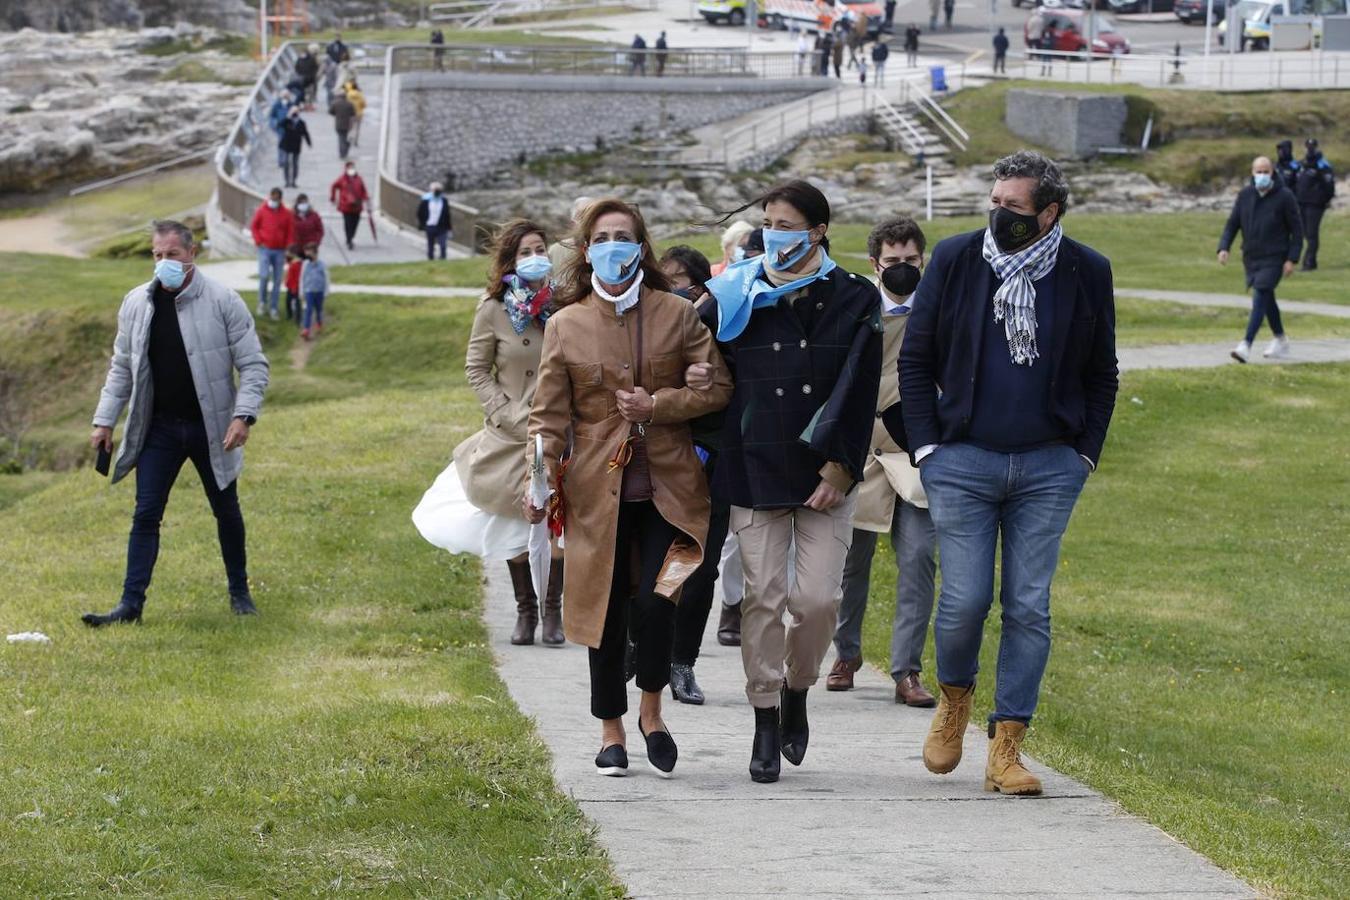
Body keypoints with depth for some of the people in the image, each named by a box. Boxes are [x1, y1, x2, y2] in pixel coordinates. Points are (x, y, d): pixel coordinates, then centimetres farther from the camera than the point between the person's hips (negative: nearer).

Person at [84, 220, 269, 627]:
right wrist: (104, 421, 6)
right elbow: (122, 368, 11)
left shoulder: (223, 301, -10)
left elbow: (253, 365, -8)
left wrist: (243, 415, -19)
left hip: (211, 428, -2)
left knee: (226, 512, 12)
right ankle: (131, 603, -2)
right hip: (159, 429, 2)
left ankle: (239, 593, 28)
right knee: (145, 515, -2)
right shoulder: (136, 304, 1)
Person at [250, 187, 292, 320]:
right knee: (264, 276, -14)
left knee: (277, 280, 4)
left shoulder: (286, 214, 2)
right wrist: (258, 241, -5)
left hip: (280, 251, 2)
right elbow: (254, 227, 7)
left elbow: (290, 233, 5)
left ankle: (273, 308, 12)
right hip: (265, 249, -2)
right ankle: (262, 302, 8)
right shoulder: (261, 211, -1)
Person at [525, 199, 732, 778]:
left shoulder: (676, 315, 3)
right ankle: (611, 730, 19)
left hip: (667, 487, -1)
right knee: (607, 610, 5)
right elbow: (550, 414, 4)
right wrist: (540, 480, -9)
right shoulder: (565, 325, 4)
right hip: (599, 487, 1)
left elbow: (718, 387, 4)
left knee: (654, 601, -14)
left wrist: (658, 405, -10)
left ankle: (651, 710, 10)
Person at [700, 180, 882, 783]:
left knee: (817, 598, -8)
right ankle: (766, 723, 7)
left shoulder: (852, 300, 3)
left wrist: (838, 468, -8)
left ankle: (796, 692, 19)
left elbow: (857, 393, -2)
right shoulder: (738, 298, 7)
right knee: (763, 597, -2)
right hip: (754, 471, 1)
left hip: (824, 475, -1)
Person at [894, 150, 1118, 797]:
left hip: (1049, 469, 1)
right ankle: (954, 697, 25)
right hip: (961, 460, -1)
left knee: (1028, 607, 0)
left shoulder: (1086, 272, 1)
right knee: (965, 599, -6)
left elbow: (1101, 373, 11)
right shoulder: (955, 260, 0)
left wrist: (1085, 452, 3)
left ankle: (1005, 749, 5)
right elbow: (915, 359, 5)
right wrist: (924, 447, -1)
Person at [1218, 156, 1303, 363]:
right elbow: (1232, 223, 8)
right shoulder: (1245, 195, 4)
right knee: (1267, 299, 17)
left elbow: (1297, 229, -5)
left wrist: (1292, 259, -11)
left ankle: (1246, 346, -23)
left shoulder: (1284, 196, -7)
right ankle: (1280, 340, 36)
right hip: (1251, 257, 5)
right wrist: (1224, 247, -8)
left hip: (1274, 258, -5)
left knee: (1260, 298, -16)